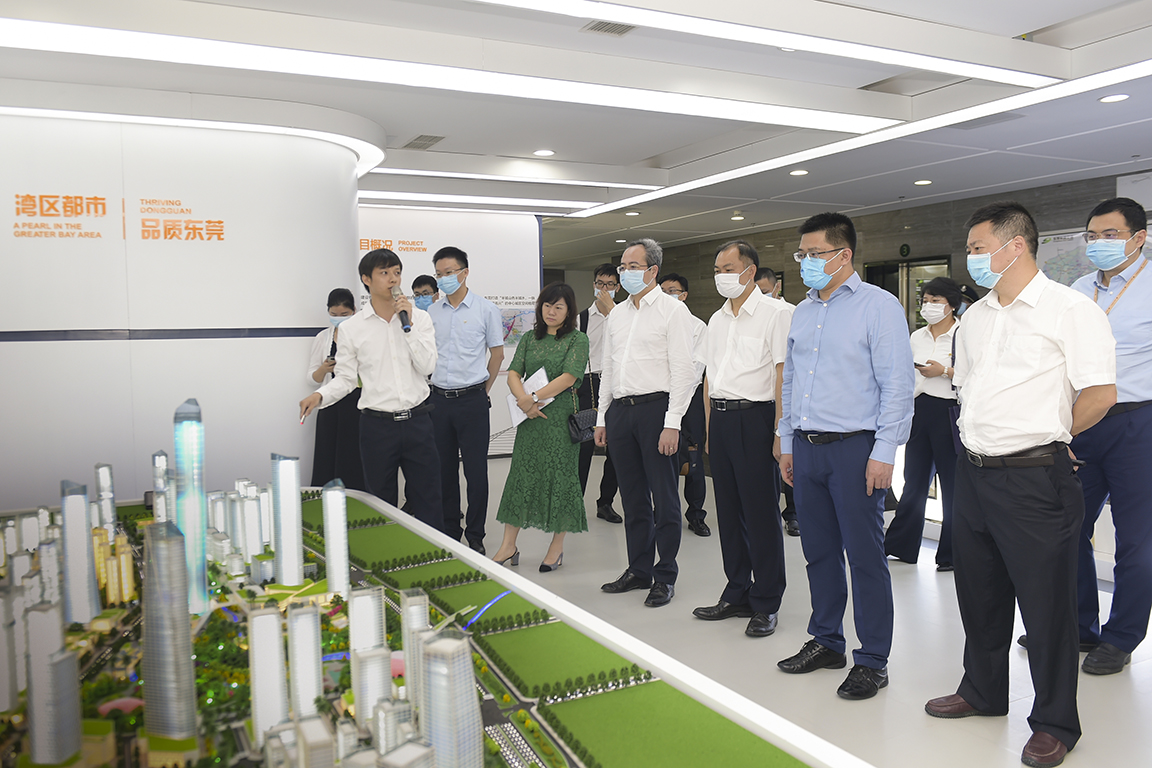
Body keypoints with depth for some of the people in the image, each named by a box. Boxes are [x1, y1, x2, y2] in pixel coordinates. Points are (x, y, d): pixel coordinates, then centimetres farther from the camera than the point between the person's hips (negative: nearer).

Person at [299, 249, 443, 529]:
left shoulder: (419, 318, 3)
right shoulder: (351, 328, 0)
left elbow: (427, 367, -6)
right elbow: (345, 378, 3)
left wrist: (408, 324, -12)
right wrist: (320, 395, -15)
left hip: (416, 421, 1)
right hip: (377, 424, -1)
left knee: (428, 501, 7)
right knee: (382, 504, 11)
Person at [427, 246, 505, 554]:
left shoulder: (485, 309, -1)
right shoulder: (431, 312, 9)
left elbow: (497, 353, 4)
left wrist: (482, 390, 5)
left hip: (472, 400, -4)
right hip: (439, 399, 4)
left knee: (476, 471, 0)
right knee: (444, 470, 10)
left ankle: (475, 536, 12)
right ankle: (449, 533, 23)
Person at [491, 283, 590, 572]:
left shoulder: (577, 339, 0)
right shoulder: (529, 339, 14)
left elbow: (568, 377, -12)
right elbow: (513, 374, 6)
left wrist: (535, 397, -15)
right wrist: (524, 400, -12)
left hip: (561, 415, -4)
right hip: (530, 417, 4)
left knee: (560, 475, 2)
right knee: (521, 473, 5)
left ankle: (557, 547, 14)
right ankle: (509, 545, 12)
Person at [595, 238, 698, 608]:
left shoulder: (673, 310, -4)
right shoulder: (617, 313, 16)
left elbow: (683, 370, -10)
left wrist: (672, 423, -16)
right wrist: (602, 417, 14)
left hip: (656, 408, -6)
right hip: (620, 410, 6)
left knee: (664, 497, 0)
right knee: (633, 498, 13)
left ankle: (665, 577, 12)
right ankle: (639, 570, 24)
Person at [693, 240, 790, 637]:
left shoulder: (774, 313, -4)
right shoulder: (718, 319, 16)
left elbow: (783, 375, -10)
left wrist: (780, 432, -15)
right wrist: (709, 429, 13)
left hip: (754, 415, -7)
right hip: (720, 417, 7)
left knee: (761, 512, -1)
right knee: (728, 511, 11)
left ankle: (766, 604, 10)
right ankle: (737, 595, 23)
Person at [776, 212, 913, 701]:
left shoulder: (879, 306, -5)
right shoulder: (802, 312, 15)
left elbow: (897, 384, -10)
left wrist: (883, 452, -15)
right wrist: (787, 444, 16)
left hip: (854, 448, -6)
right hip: (806, 447, 6)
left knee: (865, 555, 0)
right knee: (819, 550, 13)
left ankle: (872, 660, 13)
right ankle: (826, 641, 28)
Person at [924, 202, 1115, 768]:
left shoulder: (1070, 308, -9)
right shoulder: (974, 317, 13)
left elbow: (1100, 393, -15)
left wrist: (1047, 435, -2)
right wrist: (981, 439, 11)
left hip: (1033, 478, -7)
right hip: (972, 474, 7)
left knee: (1045, 602, 4)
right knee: (979, 593, 18)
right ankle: (983, 692, 36)